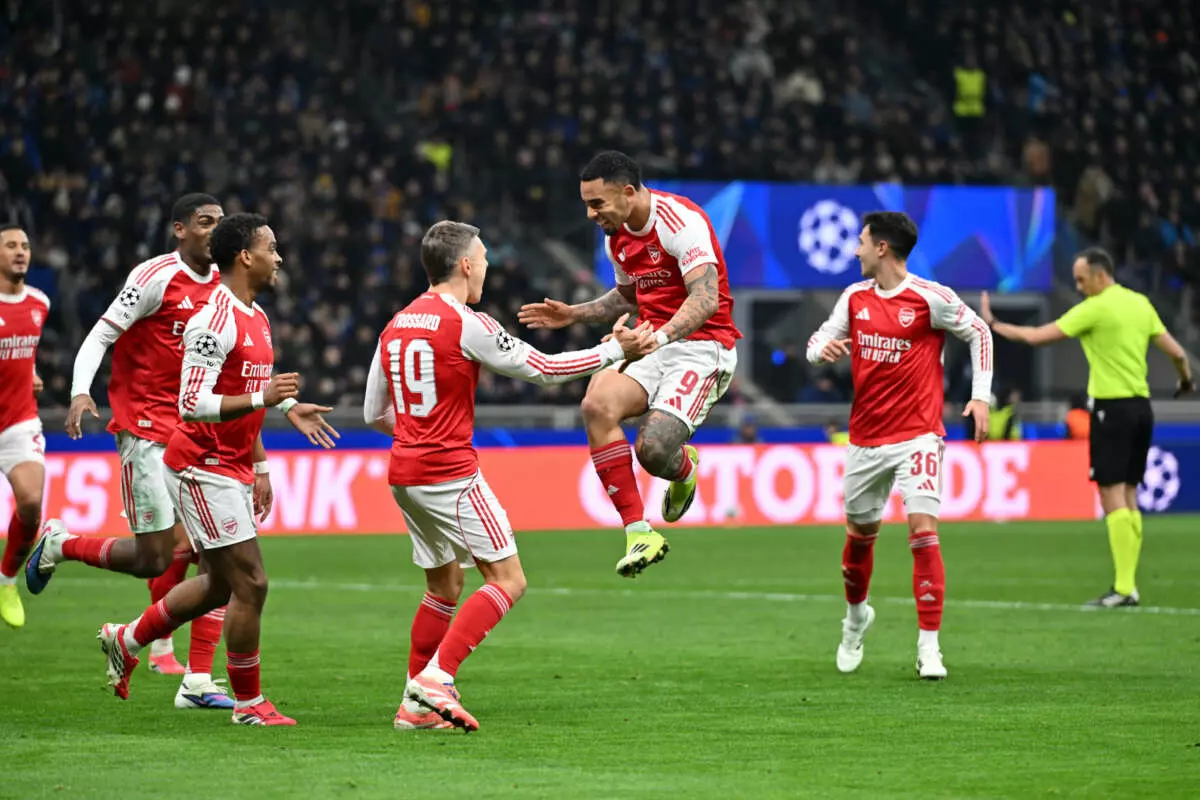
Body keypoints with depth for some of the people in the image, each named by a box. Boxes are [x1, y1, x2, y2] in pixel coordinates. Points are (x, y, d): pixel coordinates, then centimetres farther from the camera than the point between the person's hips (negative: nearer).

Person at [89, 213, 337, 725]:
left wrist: (259, 467, 20)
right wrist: (263, 398, -30)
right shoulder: (215, 321, -19)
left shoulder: (256, 318, 12)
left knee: (221, 584, 16)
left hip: (231, 470, 10)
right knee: (250, 583, -7)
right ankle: (248, 702, 5)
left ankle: (125, 641, 34)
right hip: (202, 468, -10)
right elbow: (193, 405, -23)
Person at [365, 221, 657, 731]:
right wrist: (617, 350, 4)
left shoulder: (394, 327, 10)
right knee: (508, 580, -4)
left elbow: (374, 413, 17)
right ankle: (435, 678, -17)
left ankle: (417, 704, 15)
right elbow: (543, 369, -5)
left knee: (444, 585, 18)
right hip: (450, 474, -8)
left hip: (404, 475, 8)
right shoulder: (467, 325, -12)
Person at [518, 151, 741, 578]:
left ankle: (684, 466, 18)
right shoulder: (616, 237, 11)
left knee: (653, 450, -24)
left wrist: (659, 336, -39)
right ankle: (638, 533, -20)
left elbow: (705, 299, -26)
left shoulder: (680, 220, -16)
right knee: (597, 403, -24)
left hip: (701, 346, -7)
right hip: (654, 346, 8)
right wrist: (574, 314, 17)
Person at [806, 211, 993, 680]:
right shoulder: (855, 298, 5)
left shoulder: (929, 298, -10)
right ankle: (856, 616, 44)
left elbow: (978, 333, 1)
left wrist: (980, 396, -6)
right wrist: (822, 349, -13)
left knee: (923, 529, -17)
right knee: (860, 533, 16)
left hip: (917, 435, -5)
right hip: (865, 438, 5)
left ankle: (929, 646, -14)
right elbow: (820, 342, 12)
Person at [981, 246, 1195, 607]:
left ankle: (1123, 588, -12)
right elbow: (1176, 352, 10)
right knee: (1128, 498, 11)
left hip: (1111, 408, -7)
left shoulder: (1095, 308, -10)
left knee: (1112, 497, -8)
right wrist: (1186, 380, 31)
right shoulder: (1141, 304, 9)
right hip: (1141, 407, 7)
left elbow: (1036, 336, -10)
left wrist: (992, 324, 2)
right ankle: (1129, 584, 10)